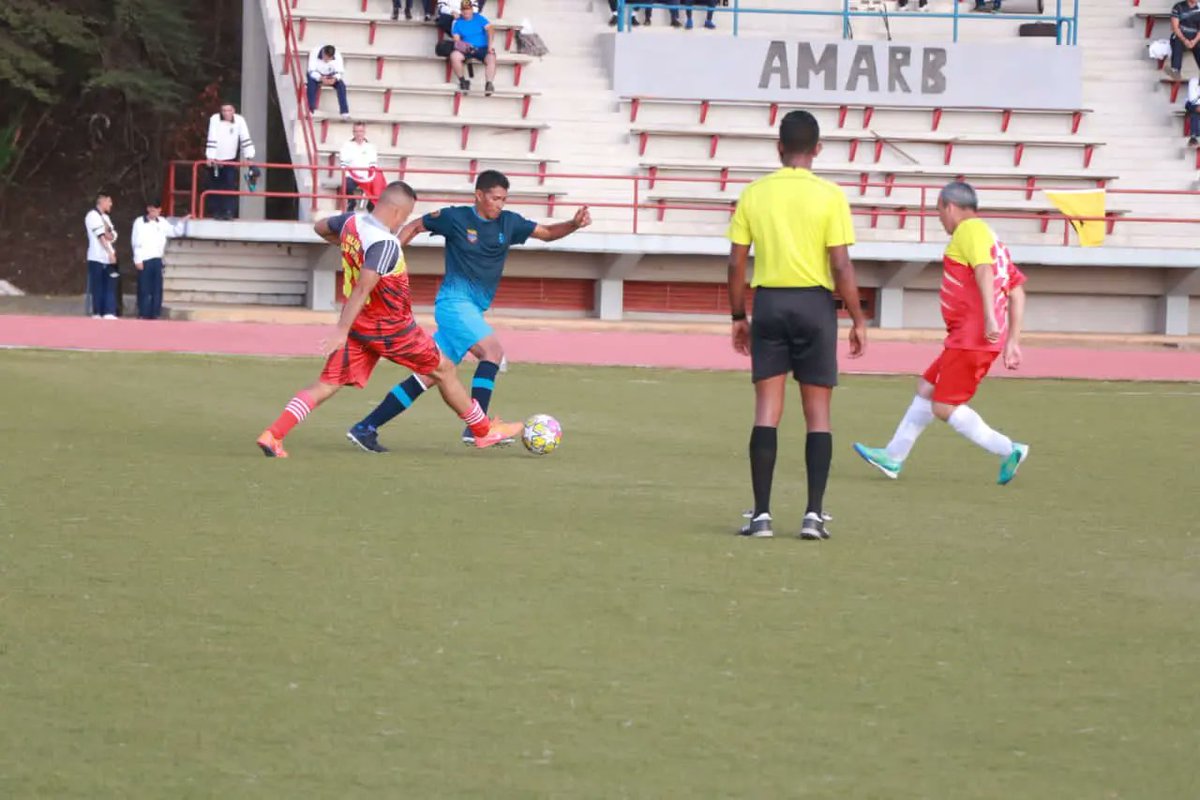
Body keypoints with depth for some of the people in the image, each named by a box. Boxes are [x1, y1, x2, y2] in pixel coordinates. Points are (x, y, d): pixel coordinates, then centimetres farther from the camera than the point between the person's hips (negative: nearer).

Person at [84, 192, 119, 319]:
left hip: (109, 258, 7)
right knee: (98, 287, -3)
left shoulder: (105, 217, 20)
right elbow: (101, 236, -12)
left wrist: (110, 235, -12)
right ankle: (97, 314, 2)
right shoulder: (93, 216, -5)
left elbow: (113, 235, 12)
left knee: (110, 285, -2)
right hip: (97, 257, -7)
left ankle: (109, 313, -6)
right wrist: (110, 252, -16)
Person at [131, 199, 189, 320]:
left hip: (157, 260, 4)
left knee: (157, 288, 2)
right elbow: (136, 242, -4)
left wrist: (182, 222, 1)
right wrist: (138, 260, -9)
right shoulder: (139, 222, -1)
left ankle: (154, 314, 5)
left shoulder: (162, 222, 11)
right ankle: (143, 314, 0)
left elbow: (175, 231, 19)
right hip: (144, 260, -4)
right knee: (144, 288, -4)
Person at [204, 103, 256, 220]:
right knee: (215, 187, 4)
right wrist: (210, 157, -28)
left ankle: (229, 212, -9)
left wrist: (249, 156, -18)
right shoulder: (215, 119, -18)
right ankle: (215, 212, 14)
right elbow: (212, 139, -22)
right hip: (216, 158, -1)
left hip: (231, 159, 1)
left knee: (231, 186, -9)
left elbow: (245, 139, -13)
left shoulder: (239, 120, -13)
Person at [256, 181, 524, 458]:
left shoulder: (351, 222, -2)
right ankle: (485, 431, 25)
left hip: (358, 325, 7)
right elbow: (362, 289, -33)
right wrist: (342, 331, -36)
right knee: (444, 369, 12)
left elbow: (320, 228, 21)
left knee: (326, 385, 5)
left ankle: (273, 435, -11)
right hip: (389, 329, -7)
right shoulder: (384, 244, -27)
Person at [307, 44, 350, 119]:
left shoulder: (337, 56, -21)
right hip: (316, 75, -2)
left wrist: (335, 78, -41)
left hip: (330, 76, 2)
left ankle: (345, 112, -22)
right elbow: (312, 71, -26)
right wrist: (321, 78, -45)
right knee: (312, 83, -35)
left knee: (341, 85, -25)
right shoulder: (314, 53, -27)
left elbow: (339, 72, -17)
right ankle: (311, 109, -33)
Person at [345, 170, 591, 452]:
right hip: (455, 301, -7)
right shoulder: (456, 218, -4)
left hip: (472, 310, 7)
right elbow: (416, 226, 8)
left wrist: (574, 224, -4)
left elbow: (547, 233, 14)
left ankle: (365, 427, 10)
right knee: (493, 351, -24)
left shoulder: (508, 223, 9)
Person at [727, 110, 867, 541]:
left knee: (766, 411, 4)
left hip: (768, 301, 2)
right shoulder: (829, 196, -6)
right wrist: (858, 320, 0)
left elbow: (736, 263, 3)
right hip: (814, 303, -2)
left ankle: (762, 514, 1)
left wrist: (738, 317, 13)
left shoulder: (754, 194, 1)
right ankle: (814, 513, 1)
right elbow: (841, 266, -9)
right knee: (817, 413, 6)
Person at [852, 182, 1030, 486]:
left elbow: (984, 269, -24)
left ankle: (1008, 451, -9)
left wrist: (990, 318, -33)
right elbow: (1017, 291, 21)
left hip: (972, 338, -10)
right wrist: (1013, 341, 19)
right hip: (964, 339, 10)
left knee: (944, 407, -8)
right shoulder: (993, 240, 22)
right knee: (926, 389, 18)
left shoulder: (970, 230, -7)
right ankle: (894, 457, 25)